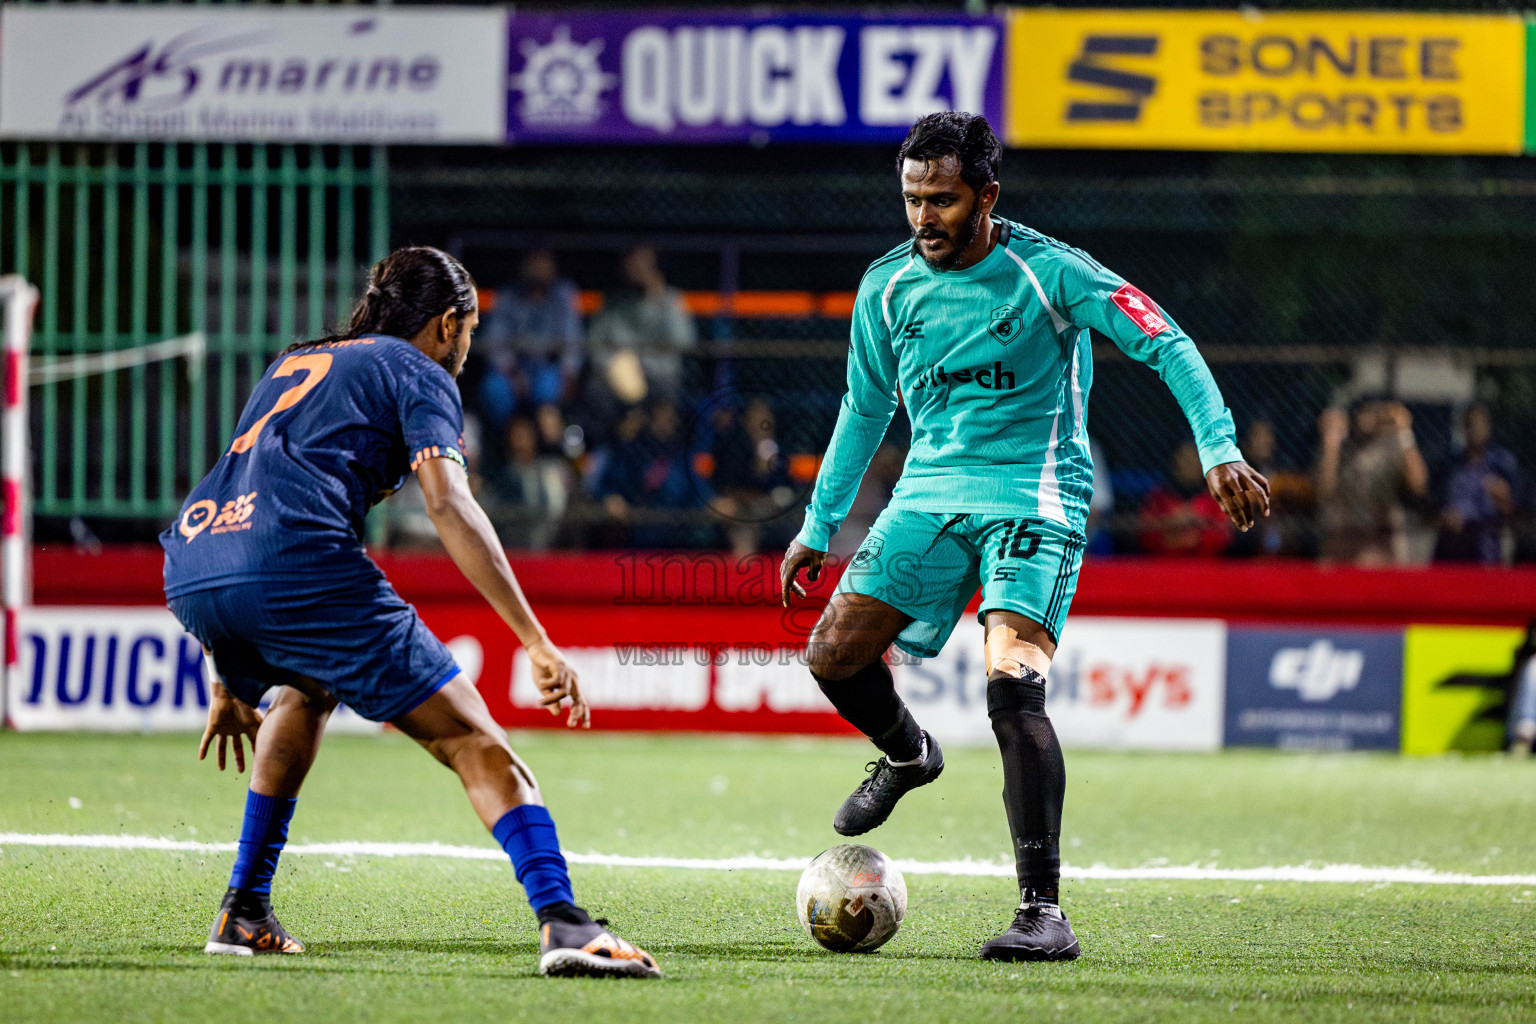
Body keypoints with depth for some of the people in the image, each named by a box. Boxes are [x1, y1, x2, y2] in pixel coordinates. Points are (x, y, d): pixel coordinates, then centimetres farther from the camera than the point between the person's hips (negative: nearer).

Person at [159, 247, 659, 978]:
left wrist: (227, 681, 42)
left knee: (307, 691, 38)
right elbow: (448, 504, -4)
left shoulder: (293, 364, 35)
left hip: (188, 574, 7)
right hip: (301, 567, -7)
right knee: (473, 742, -3)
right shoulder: (418, 373, 14)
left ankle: (243, 914, 32)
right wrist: (537, 642, -8)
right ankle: (562, 924, -22)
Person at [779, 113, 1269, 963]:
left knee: (1012, 686, -23)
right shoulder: (888, 287, 4)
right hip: (931, 493, 5)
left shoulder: (1048, 272, -11)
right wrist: (819, 526, 21)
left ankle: (1043, 909, -21)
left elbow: (1166, 346, -11)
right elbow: (865, 405, 18)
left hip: (1033, 499, -5)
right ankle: (907, 756, 33)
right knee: (833, 656, -3)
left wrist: (1219, 451, -23)